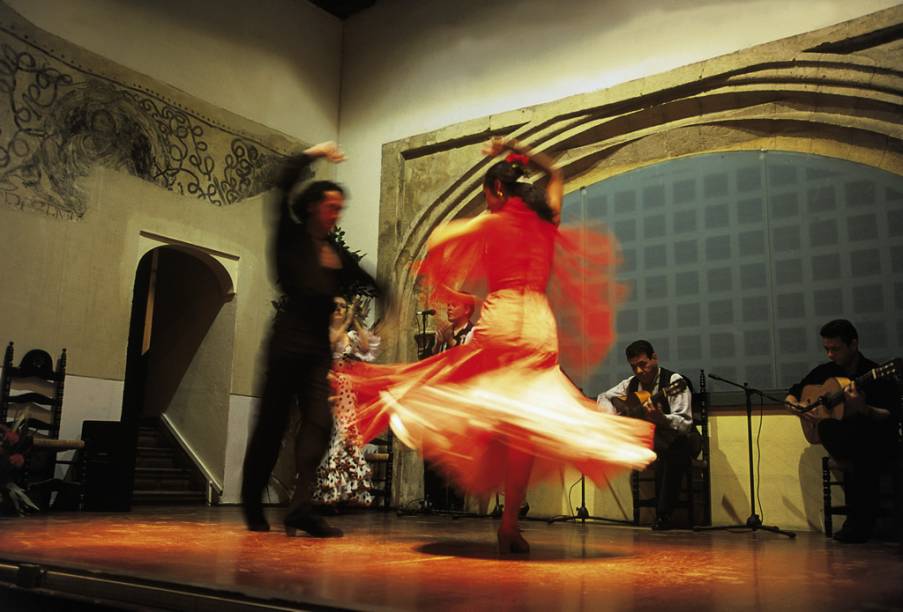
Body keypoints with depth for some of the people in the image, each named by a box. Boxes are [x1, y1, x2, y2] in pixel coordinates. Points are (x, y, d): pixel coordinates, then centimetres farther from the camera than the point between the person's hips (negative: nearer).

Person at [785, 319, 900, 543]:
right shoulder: (825, 372, 8)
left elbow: (893, 417, -15)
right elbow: (791, 396, 18)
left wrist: (862, 409, -33)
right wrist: (798, 407, -5)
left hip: (877, 441, -3)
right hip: (847, 439, 3)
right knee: (827, 427, -33)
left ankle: (860, 520, -22)